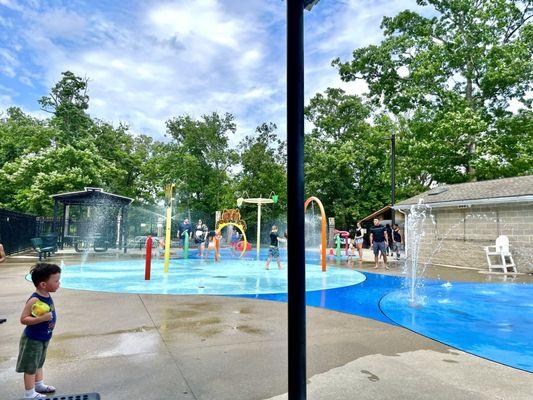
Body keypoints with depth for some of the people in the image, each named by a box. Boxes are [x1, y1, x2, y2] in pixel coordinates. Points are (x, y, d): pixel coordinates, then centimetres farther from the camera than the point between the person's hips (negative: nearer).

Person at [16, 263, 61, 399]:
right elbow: (23, 319, -27)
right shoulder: (34, 300, -29)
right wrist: (42, 318, -35)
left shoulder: (47, 296, -4)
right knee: (30, 366, 8)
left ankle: (39, 385, 43)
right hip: (33, 339, -8)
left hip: (43, 338, 8)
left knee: (39, 363, 25)